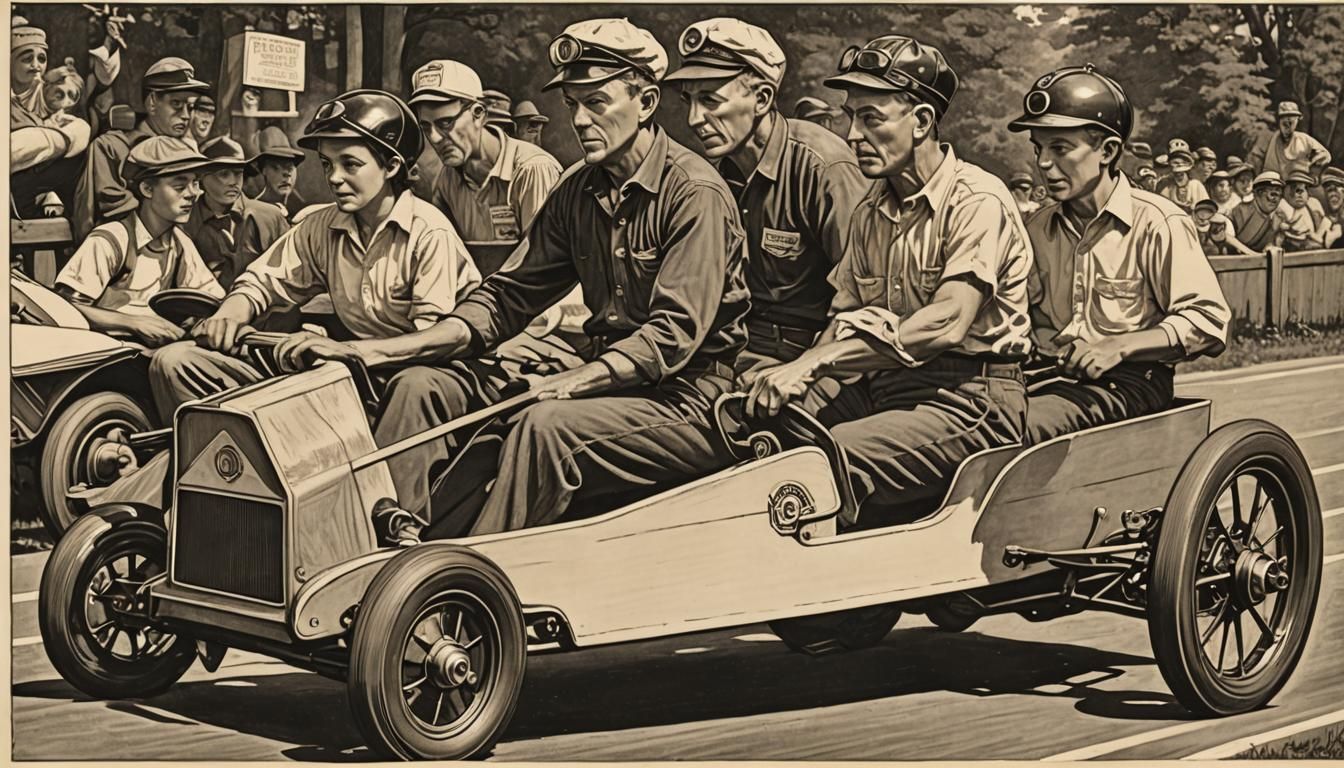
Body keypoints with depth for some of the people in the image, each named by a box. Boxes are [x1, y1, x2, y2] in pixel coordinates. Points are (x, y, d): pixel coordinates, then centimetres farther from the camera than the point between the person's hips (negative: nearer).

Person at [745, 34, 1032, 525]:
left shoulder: (978, 202, -9)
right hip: (881, 386, 8)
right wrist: (795, 376, -9)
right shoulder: (871, 212, 16)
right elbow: (845, 318, 13)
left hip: (966, 397, -8)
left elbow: (946, 324, -22)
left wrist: (817, 361, -27)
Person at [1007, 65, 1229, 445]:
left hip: (1129, 382, -5)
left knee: (1025, 425, -35)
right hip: (1053, 377, 5)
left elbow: (1209, 322, -6)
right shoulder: (1037, 227, 14)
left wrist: (1119, 346, -17)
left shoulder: (1156, 223, -3)